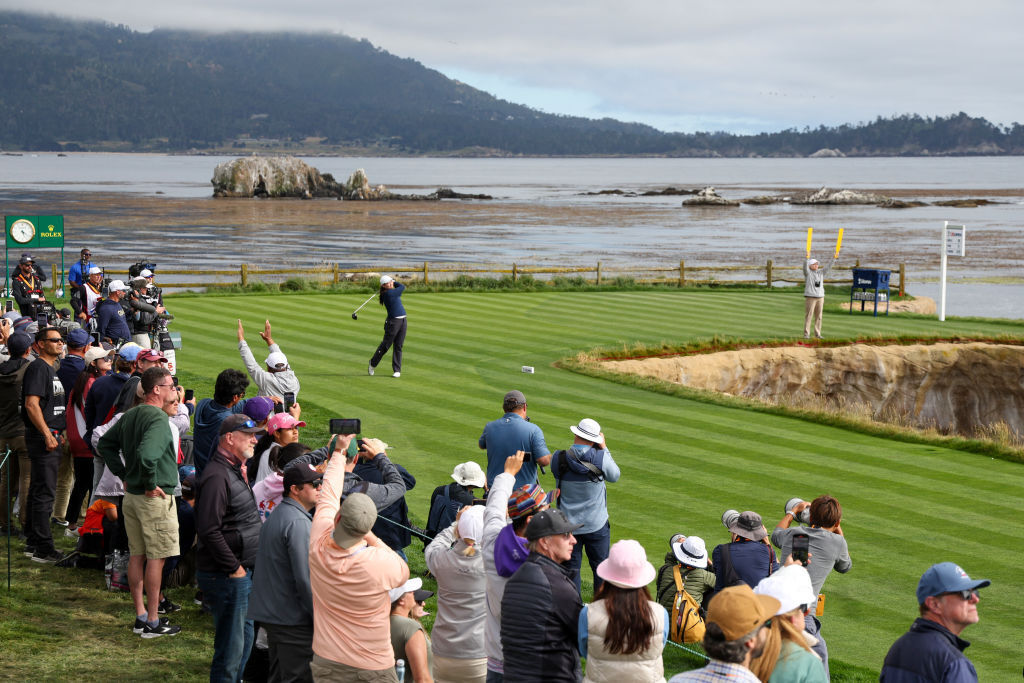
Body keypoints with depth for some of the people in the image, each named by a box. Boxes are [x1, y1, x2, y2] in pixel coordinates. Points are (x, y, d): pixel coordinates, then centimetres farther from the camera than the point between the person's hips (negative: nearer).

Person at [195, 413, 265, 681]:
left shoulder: (234, 471, 14)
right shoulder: (217, 476, -20)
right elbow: (209, 531, -25)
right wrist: (234, 568, -20)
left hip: (242, 572, 10)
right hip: (225, 576, -10)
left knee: (245, 638, 20)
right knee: (231, 646, -4)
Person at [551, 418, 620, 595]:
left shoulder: (558, 458, -12)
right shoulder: (601, 458, -15)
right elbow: (614, 476, 4)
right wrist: (603, 448, 9)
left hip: (567, 525, 1)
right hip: (596, 526, -1)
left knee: (571, 569, 10)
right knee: (600, 568, 13)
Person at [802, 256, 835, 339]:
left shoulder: (821, 272, 13)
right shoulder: (808, 273, -1)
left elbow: (828, 267, 8)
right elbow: (805, 266, -19)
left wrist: (834, 258, -4)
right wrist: (807, 258, -36)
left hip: (820, 297, 5)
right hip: (810, 297, -5)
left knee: (818, 316, 6)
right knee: (808, 316, -5)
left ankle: (817, 334, 12)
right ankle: (806, 334, -4)